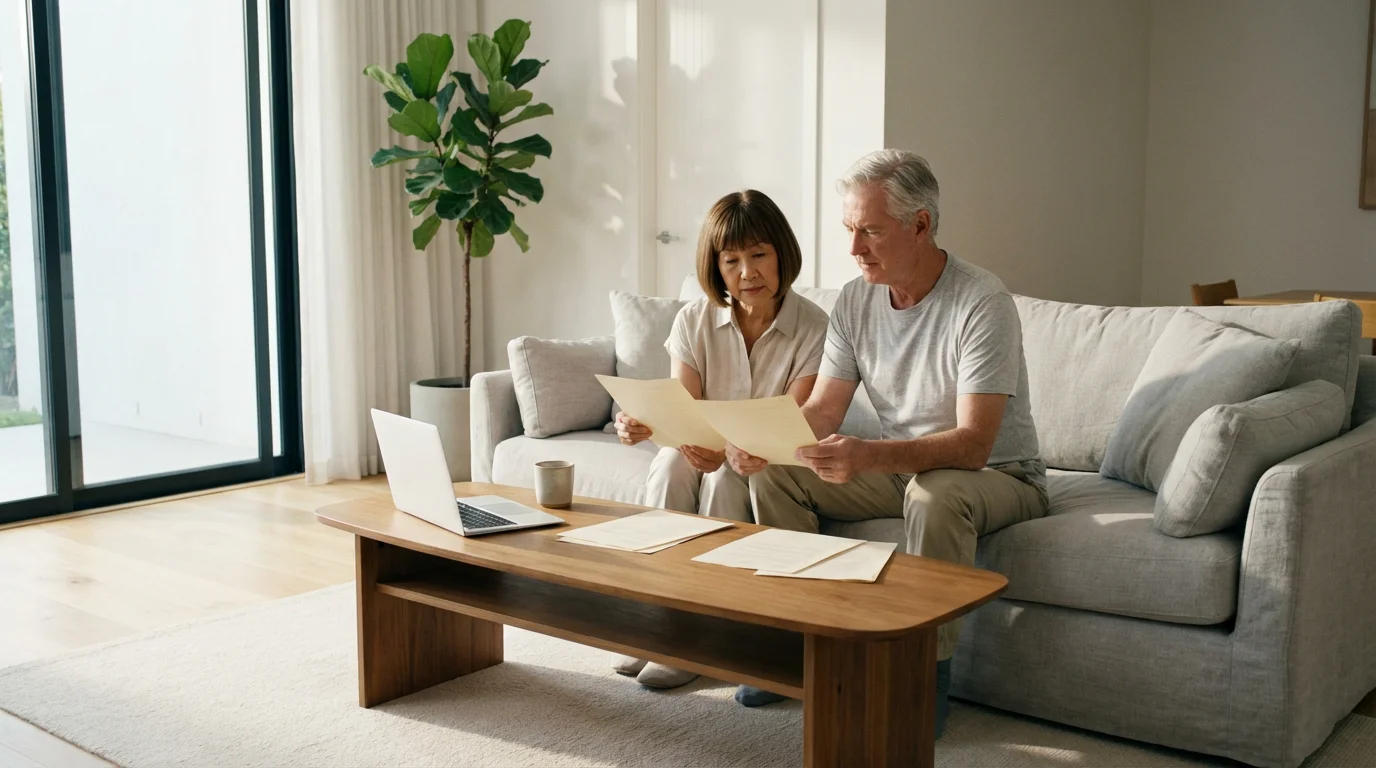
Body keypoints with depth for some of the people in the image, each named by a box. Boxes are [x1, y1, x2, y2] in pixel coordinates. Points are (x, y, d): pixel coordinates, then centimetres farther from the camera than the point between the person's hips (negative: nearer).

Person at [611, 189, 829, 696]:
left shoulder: (812, 328, -12)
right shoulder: (694, 321, -3)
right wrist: (643, 424, -33)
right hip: (707, 455, 3)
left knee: (726, 475, -33)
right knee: (670, 463, -29)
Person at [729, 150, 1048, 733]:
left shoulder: (981, 302, -24)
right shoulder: (855, 300, -3)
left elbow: (972, 444, -32)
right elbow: (822, 410, -3)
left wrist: (869, 456, -48)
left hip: (997, 474, -6)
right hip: (898, 467, 6)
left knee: (934, 494, -39)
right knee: (774, 472, -11)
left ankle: (929, 672, -22)